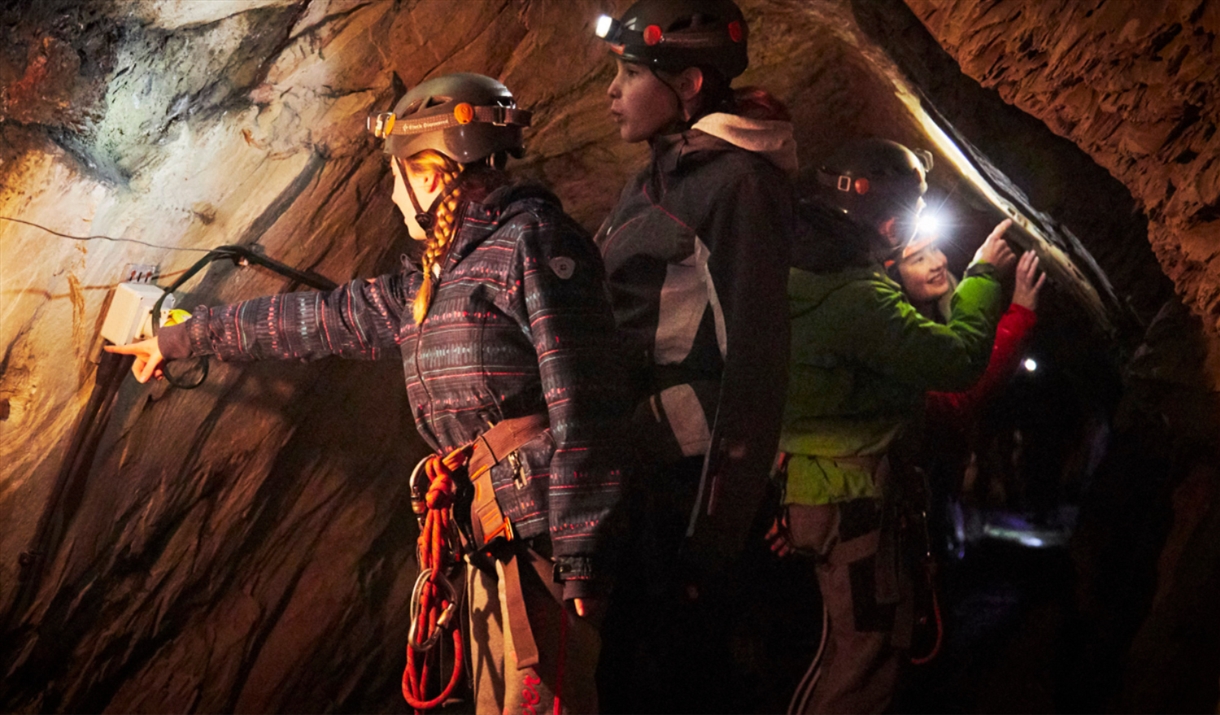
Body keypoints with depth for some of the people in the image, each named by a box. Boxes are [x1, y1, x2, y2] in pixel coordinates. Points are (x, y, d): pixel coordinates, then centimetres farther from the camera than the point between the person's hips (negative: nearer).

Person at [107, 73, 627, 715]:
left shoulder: (532, 240, -5)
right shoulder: (432, 283, 22)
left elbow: (580, 398, -15)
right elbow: (319, 318, 32)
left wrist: (580, 549, -21)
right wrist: (182, 338, 39)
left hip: (539, 529, -8)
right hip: (492, 540, 8)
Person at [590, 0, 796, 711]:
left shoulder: (735, 182, -13)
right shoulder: (657, 178, 15)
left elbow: (754, 361, -18)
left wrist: (712, 537, -19)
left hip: (687, 484, -9)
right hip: (632, 469, 9)